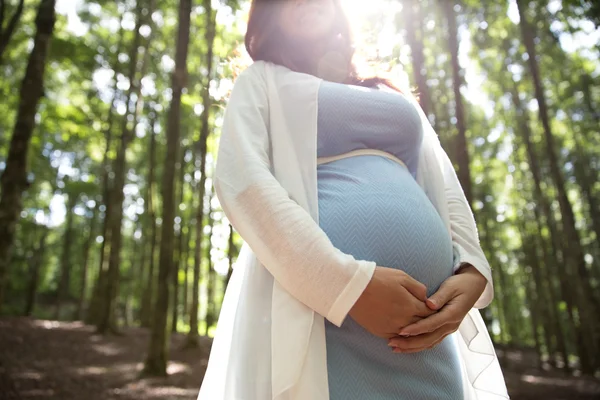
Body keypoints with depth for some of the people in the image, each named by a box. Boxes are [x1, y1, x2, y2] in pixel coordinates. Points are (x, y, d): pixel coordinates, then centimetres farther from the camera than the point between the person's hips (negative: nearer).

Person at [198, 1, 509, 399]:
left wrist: (472, 271, -2)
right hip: (314, 307, -4)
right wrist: (349, 283, -16)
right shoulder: (263, 80, 13)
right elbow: (240, 179, -4)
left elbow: (444, 187, 19)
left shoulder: (393, 96, 25)